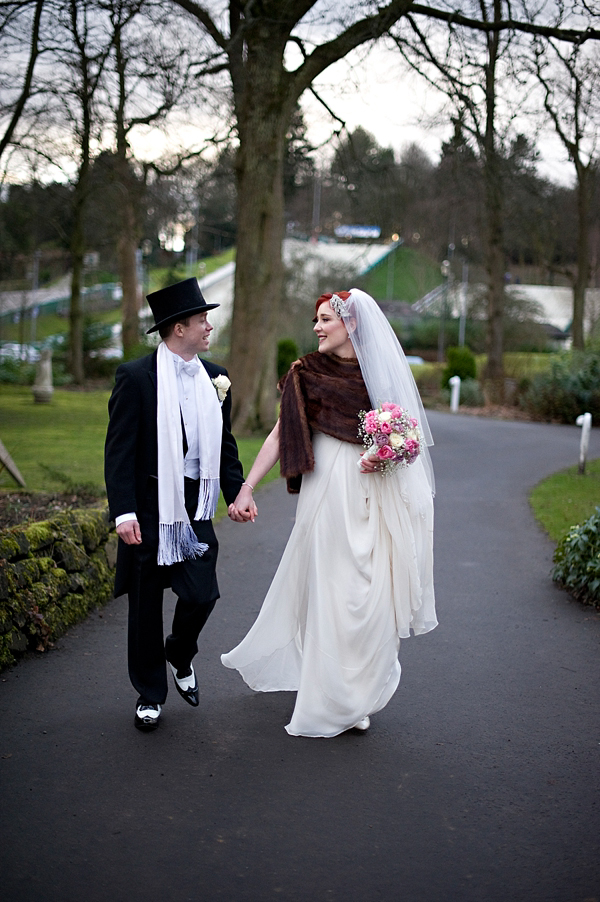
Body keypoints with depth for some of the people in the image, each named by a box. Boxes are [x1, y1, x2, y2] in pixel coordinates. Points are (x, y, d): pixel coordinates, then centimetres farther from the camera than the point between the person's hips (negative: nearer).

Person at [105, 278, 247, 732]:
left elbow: (225, 443, 15)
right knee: (146, 603, 7)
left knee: (202, 594, -4)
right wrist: (123, 512, -17)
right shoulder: (136, 376, -9)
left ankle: (180, 654, 29)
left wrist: (237, 492, 3)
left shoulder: (215, 378, 7)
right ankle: (150, 694, 25)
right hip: (148, 506, -4)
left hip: (195, 505, 4)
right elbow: (119, 450, -11)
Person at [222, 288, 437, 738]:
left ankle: (356, 698, 20)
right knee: (329, 593, 1)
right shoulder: (307, 373, 0)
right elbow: (280, 435, -3)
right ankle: (329, 701, 14)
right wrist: (246, 488, -10)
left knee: (370, 595, 4)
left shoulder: (383, 371, 6)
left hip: (376, 496, 3)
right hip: (329, 494, -2)